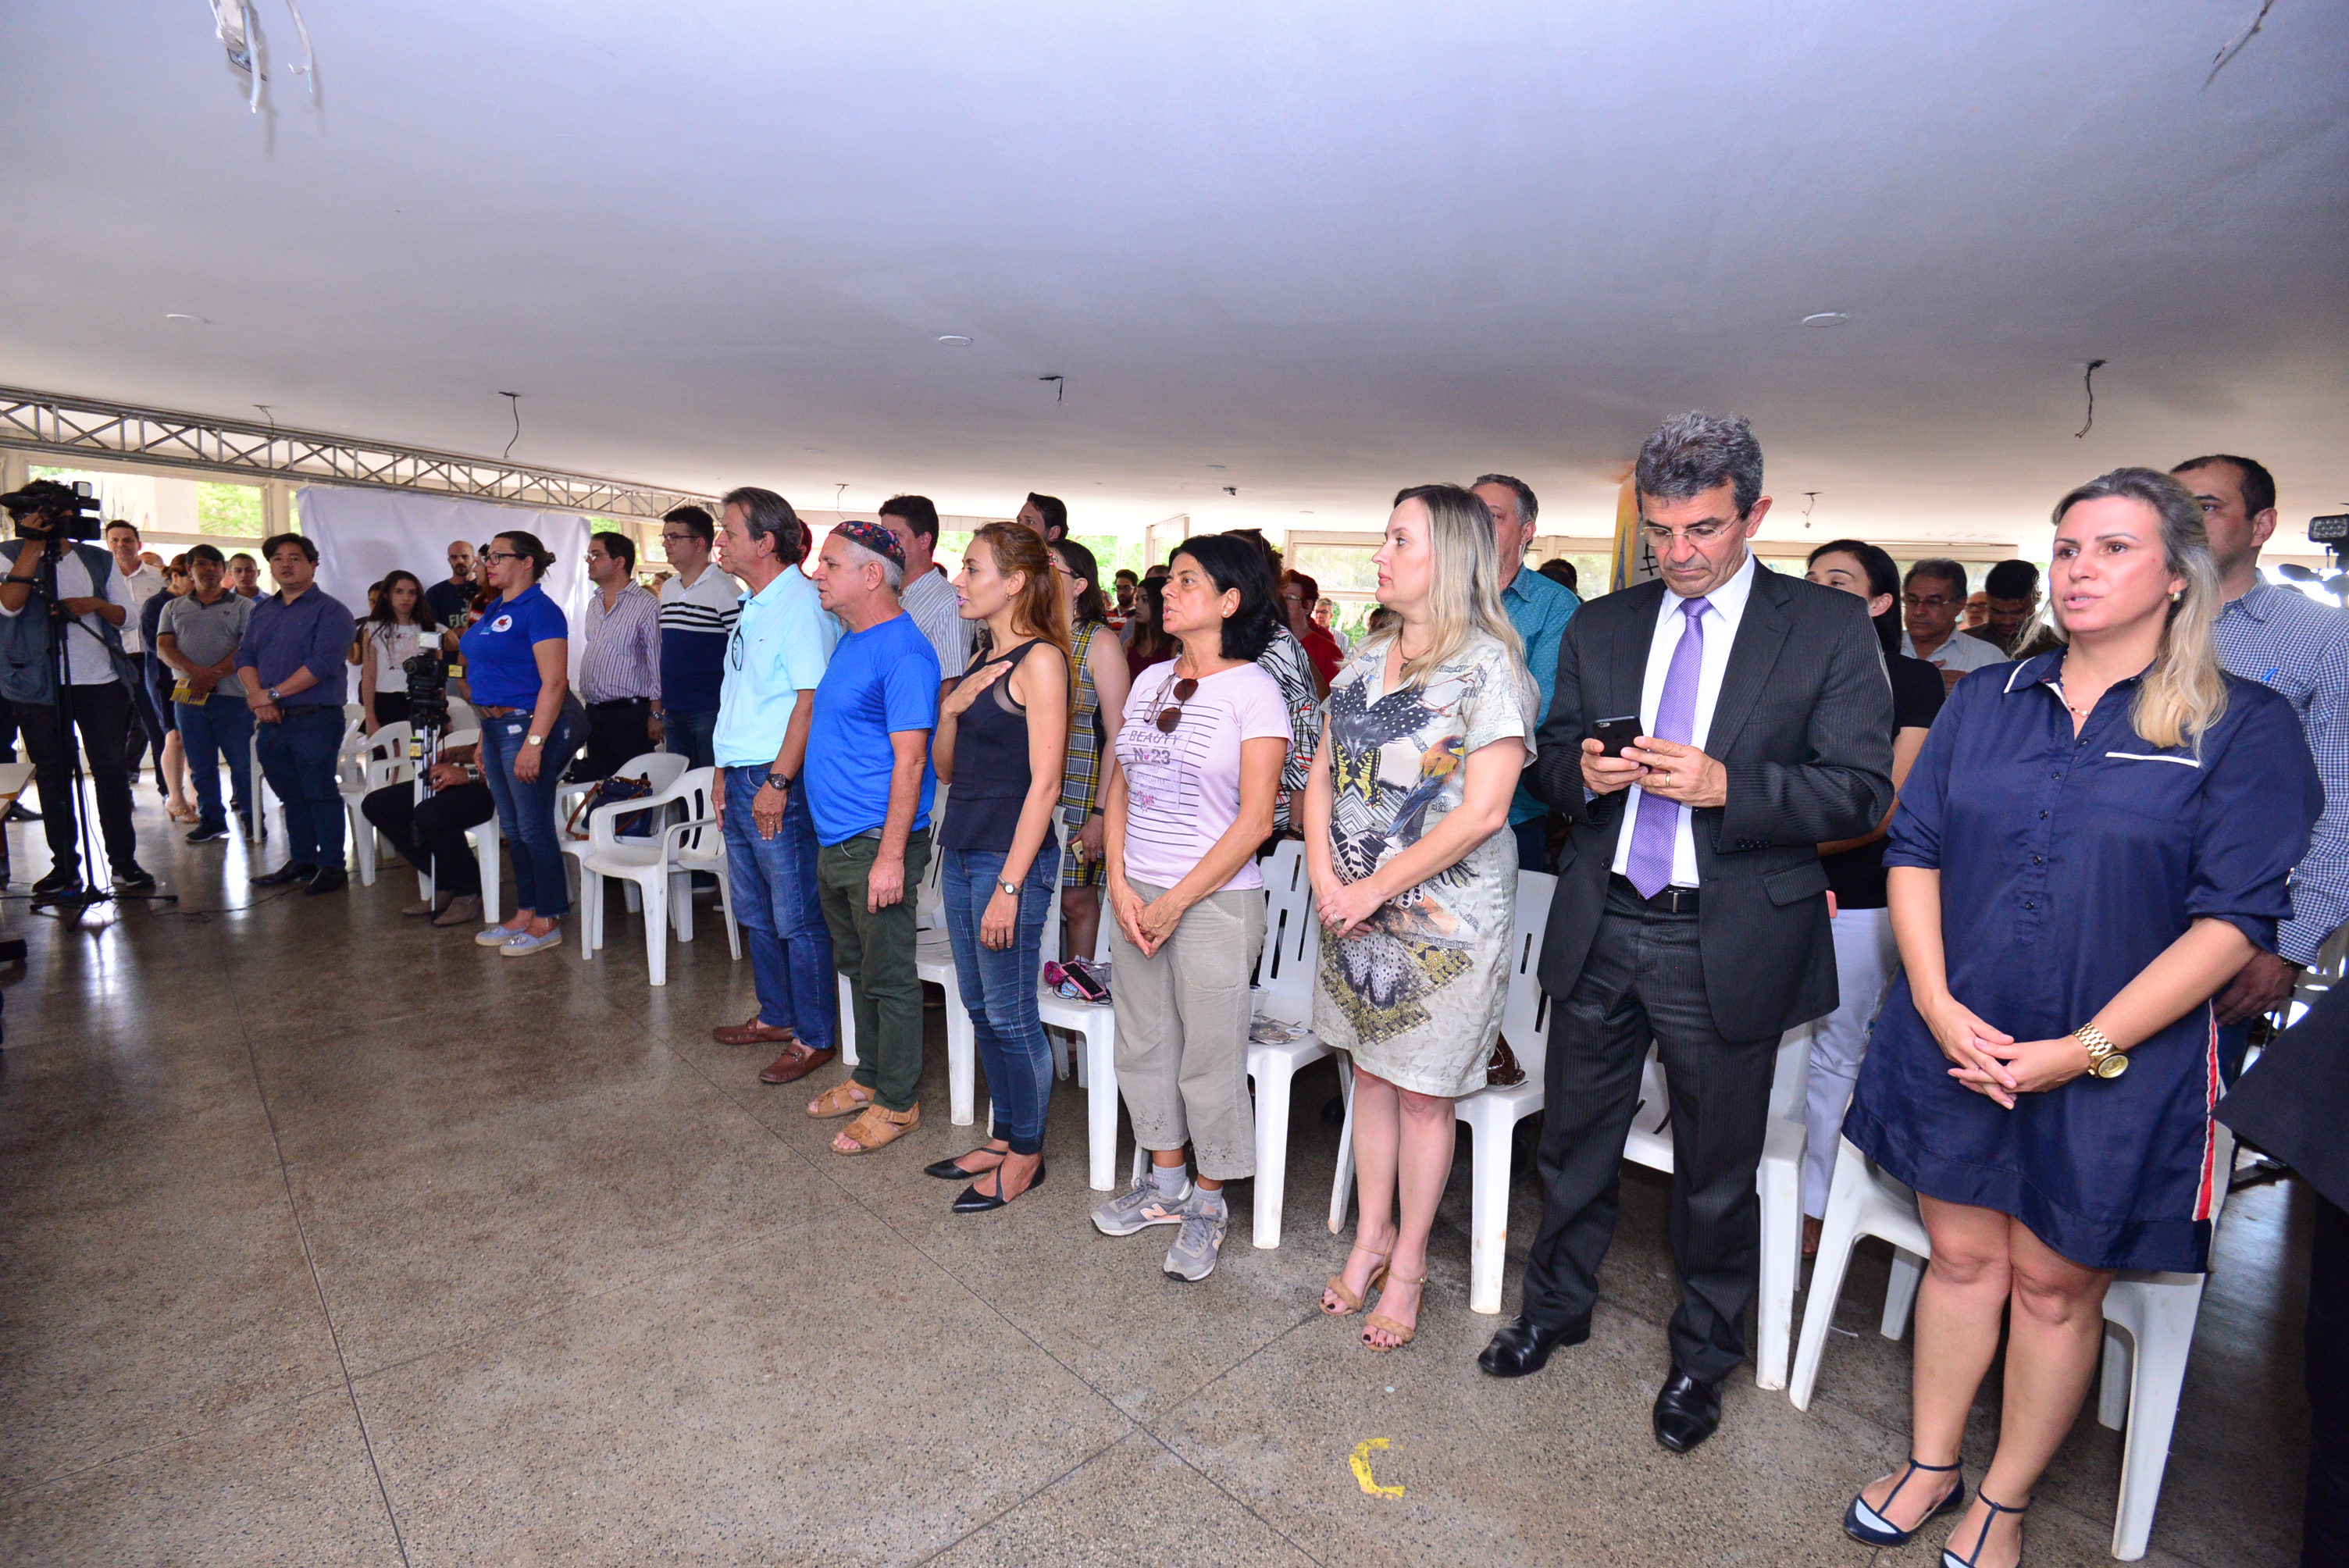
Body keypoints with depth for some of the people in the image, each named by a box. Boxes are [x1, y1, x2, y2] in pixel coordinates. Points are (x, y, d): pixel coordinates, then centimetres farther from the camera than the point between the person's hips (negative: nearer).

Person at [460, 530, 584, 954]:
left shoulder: (540, 610, -12)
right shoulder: (494, 609, 16)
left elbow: (554, 682, -19)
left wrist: (534, 743, -24)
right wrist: (485, 738, 18)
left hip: (527, 725, -9)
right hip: (496, 727, 9)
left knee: (534, 828, -3)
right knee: (512, 828, 14)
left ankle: (547, 921, 8)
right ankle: (524, 914, 24)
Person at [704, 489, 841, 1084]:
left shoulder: (802, 605, -15)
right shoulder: (752, 606, 15)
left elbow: (811, 700, -20)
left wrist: (777, 781, -22)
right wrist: (725, 770, 17)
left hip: (779, 782, -10)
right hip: (741, 778, 10)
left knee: (797, 917, 0)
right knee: (754, 910, 19)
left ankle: (814, 1037, 12)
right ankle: (776, 1016, 34)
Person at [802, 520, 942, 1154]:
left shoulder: (903, 652, -17)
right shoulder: (850, 641, 13)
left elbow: (909, 759, -22)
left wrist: (890, 855, -24)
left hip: (876, 843, -10)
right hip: (835, 840, 10)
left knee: (888, 976, 3)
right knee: (855, 964, 20)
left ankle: (896, 1102, 17)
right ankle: (869, 1077, 35)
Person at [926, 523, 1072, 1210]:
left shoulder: (1040, 659, -12)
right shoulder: (983, 661, 14)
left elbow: (1043, 783, -17)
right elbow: (944, 768, 16)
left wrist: (1010, 885, -20)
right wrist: (950, 707, -3)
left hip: (1012, 857, -9)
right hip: (961, 850, 9)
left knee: (1010, 1013, 2)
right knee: (979, 1007, 16)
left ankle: (1026, 1154, 20)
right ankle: (1004, 1137, 32)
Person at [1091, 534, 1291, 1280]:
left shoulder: (1254, 690, -9)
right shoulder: (1150, 680, 9)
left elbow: (1254, 820, -13)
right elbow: (1119, 786, 10)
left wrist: (1176, 902, -13)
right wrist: (1120, 885, -2)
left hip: (1215, 902, -6)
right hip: (1135, 895, 6)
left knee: (1210, 1054, 4)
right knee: (1144, 1042, 15)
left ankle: (1207, 1202, 25)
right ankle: (1166, 1182, 35)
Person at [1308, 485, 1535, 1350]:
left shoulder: (1490, 665, -13)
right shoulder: (1366, 658, 7)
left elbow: (1482, 810, -19)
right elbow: (1322, 775, 9)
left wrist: (1372, 889, -17)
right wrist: (1325, 877, -6)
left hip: (1445, 916, -6)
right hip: (1353, 911, 6)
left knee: (1422, 1092, 7)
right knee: (1370, 1073, 17)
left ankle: (1408, 1262, 27)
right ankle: (1370, 1236, 35)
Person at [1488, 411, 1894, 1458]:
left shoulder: (1830, 627, -5)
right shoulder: (1599, 627, 6)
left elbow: (1862, 789, -9)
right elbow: (1550, 757, 10)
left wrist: (1727, 784, -24)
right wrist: (1584, 772, -13)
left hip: (1730, 941, -3)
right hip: (1601, 929, 3)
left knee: (1716, 1170, 14)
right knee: (1574, 1137, 18)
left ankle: (1702, 1358, 39)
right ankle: (1557, 1304, 42)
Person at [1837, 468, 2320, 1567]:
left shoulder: (2246, 728, -4)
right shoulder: (1984, 701, 5)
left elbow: (2236, 919, -10)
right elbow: (1915, 849, 1)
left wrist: (2086, 1048, -16)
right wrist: (1937, 1004, -11)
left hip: (2119, 1066, -2)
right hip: (1952, 1040, 2)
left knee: (2055, 1283, 13)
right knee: (1961, 1255, 15)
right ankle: (1930, 1467, 34)